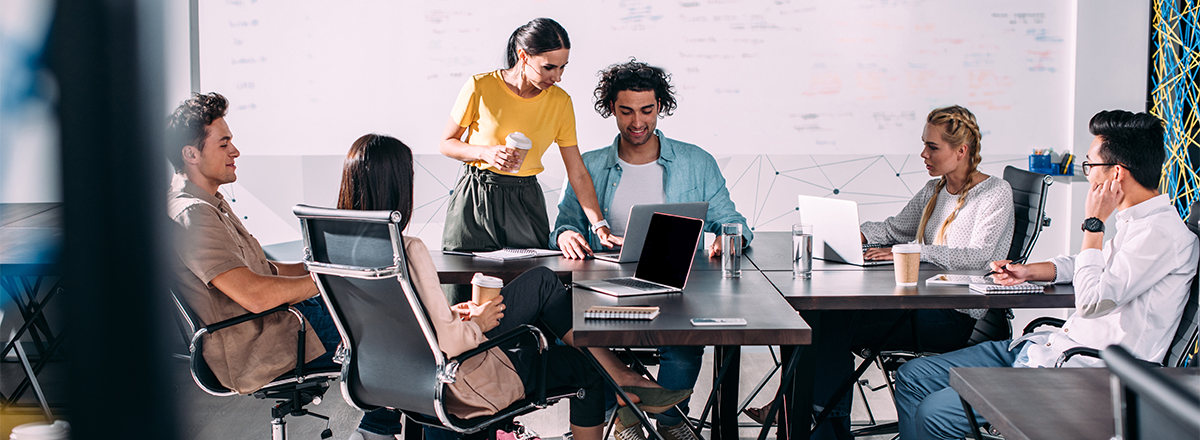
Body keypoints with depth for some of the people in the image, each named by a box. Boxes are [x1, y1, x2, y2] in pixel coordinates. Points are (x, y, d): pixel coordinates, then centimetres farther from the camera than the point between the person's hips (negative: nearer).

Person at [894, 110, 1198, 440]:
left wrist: (1094, 223, -11)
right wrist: (1028, 271, 17)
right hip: (1050, 348, 10)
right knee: (911, 377, 4)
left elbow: (1092, 301, -22)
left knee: (935, 414, -19)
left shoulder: (1163, 233, -17)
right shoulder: (1130, 220, 14)